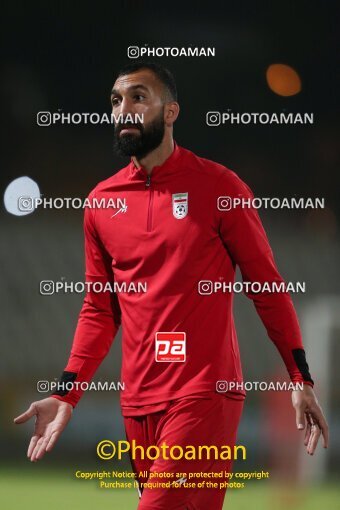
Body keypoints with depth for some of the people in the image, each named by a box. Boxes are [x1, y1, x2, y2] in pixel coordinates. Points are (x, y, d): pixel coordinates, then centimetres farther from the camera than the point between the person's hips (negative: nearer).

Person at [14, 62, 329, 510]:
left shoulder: (218, 187, -3)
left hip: (206, 395, -5)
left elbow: (268, 287, 1)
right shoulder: (102, 201, 8)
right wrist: (67, 395, 5)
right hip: (138, 401, 5)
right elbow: (100, 309, 15)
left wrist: (301, 380, -4)